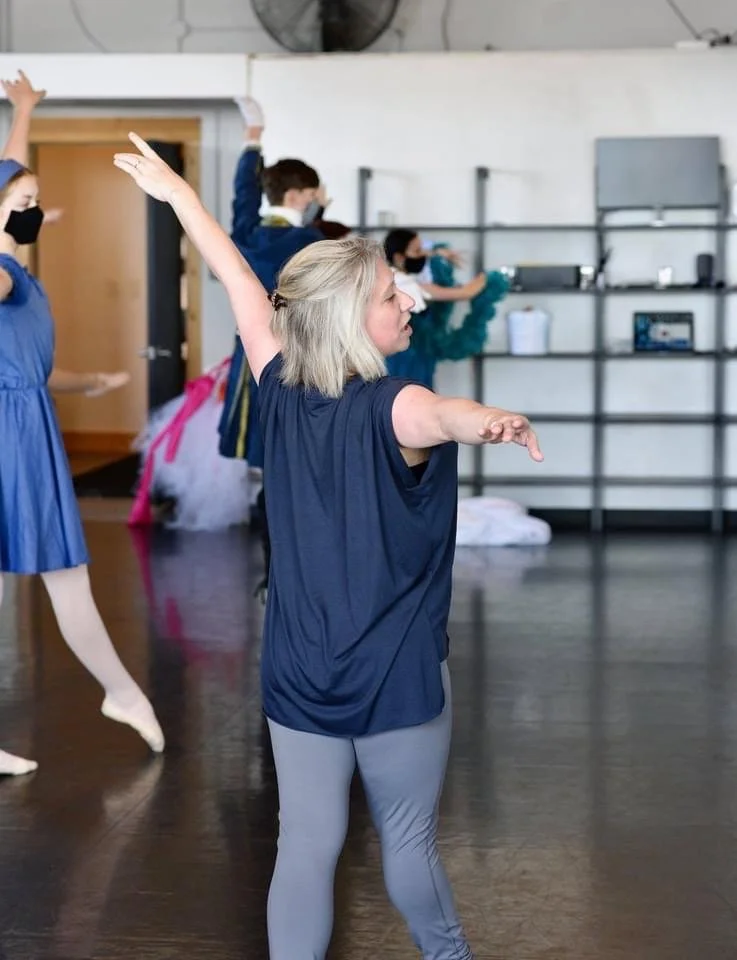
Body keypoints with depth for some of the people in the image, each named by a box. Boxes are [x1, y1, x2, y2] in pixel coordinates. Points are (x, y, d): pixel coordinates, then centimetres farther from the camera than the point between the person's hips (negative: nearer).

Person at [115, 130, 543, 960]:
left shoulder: (282, 392, -1)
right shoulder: (391, 410, -17)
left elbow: (241, 285, 10)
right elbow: (440, 415, -43)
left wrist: (179, 194, 22)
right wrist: (488, 421, -65)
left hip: (300, 678, 4)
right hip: (397, 676, -4)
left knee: (306, 847, 7)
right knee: (409, 843, 14)